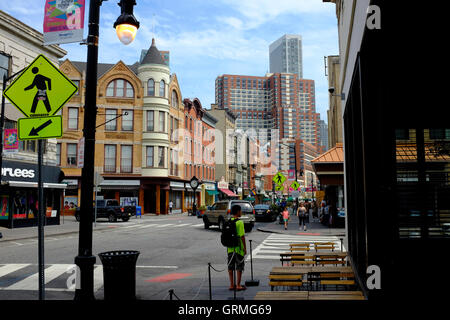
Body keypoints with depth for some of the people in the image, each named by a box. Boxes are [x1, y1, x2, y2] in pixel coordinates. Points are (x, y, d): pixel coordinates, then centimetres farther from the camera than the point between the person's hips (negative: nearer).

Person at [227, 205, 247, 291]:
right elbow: (242, 236, -16)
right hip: (238, 248, -6)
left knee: (230, 266, 10)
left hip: (230, 248, 6)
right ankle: (238, 285, 6)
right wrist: (245, 248, -9)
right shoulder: (239, 222, -14)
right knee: (239, 267, 3)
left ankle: (231, 285, 15)